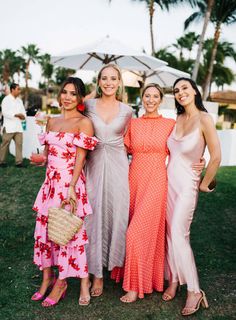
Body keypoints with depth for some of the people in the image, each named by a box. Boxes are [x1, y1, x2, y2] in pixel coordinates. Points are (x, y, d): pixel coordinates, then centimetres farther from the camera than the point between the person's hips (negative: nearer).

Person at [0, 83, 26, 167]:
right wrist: (16, 115, -20)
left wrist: (23, 116, -5)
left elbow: (23, 111, 17)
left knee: (19, 143, 0)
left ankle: (19, 162, 4)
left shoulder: (19, 100, 16)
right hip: (9, 126, -6)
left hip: (18, 126, 6)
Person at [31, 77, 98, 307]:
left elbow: (80, 158, -12)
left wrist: (71, 188, -18)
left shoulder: (83, 122, -6)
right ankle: (47, 279, 27)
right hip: (50, 182, 7)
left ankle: (60, 282, 18)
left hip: (70, 182, -6)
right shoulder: (52, 121, 13)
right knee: (44, 228, 11)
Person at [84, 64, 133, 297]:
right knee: (95, 215, 1)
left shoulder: (127, 111, 4)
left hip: (118, 166, 0)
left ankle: (117, 264, 25)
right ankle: (97, 273, 14)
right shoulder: (88, 105, 3)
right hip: (94, 165, 0)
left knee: (117, 214, 2)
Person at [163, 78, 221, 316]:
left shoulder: (204, 119, -13)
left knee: (179, 235, -8)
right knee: (170, 234, 8)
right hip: (168, 181, 6)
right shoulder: (177, 119, 6)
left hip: (186, 185, -6)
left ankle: (194, 291, 3)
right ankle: (173, 280, 21)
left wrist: (205, 184, -5)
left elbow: (216, 157, -14)